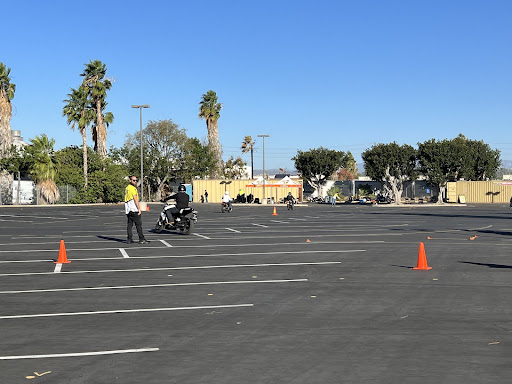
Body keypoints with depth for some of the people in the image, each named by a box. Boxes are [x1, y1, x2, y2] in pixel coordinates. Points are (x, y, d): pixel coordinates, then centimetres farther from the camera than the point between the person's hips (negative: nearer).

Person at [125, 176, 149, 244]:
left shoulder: (127, 188, 18)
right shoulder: (132, 188, -11)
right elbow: (135, 199, -15)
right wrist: (139, 209, -13)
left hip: (128, 210, 9)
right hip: (134, 210, -9)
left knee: (129, 224, 8)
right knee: (139, 224, -7)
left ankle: (129, 239, 6)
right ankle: (141, 239, -7)